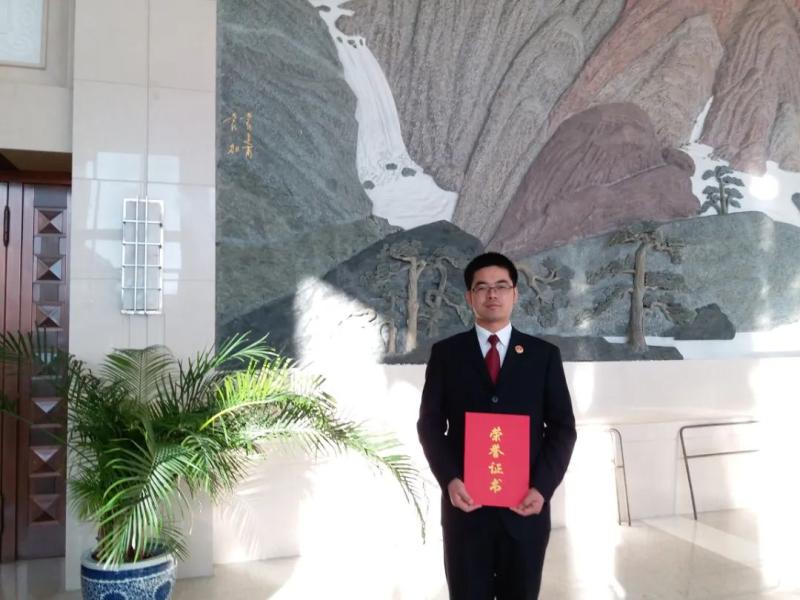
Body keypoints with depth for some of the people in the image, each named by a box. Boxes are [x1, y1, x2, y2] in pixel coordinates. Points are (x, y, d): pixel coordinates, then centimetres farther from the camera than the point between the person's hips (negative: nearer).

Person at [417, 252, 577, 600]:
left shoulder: (544, 354, 4)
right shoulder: (445, 353, 3)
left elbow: (563, 428, 2)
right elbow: (430, 425, 2)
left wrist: (542, 487, -10)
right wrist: (449, 480, -12)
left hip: (526, 507, 1)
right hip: (465, 506, 0)